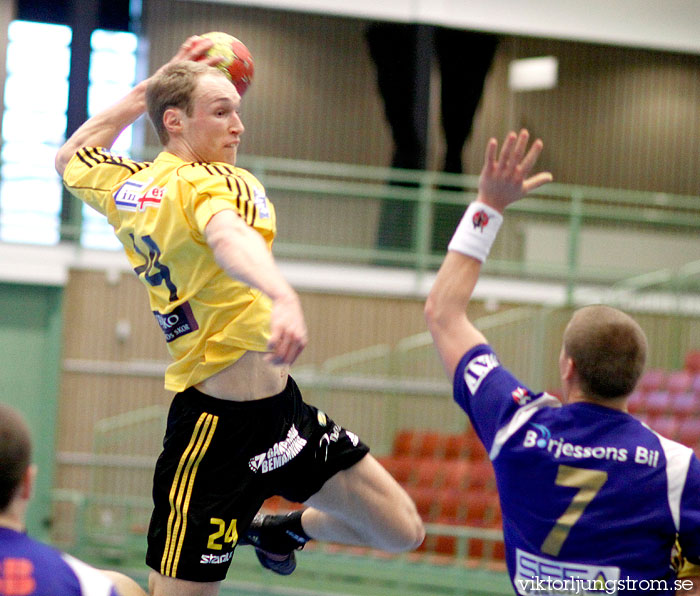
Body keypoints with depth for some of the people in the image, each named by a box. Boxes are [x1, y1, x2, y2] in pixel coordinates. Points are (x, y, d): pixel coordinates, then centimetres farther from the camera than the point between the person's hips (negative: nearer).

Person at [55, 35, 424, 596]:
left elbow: (73, 156, 29)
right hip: (219, 428, -10)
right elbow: (229, 238, -41)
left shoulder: (130, 185, 7)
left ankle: (277, 529, 38)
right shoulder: (212, 184, -17)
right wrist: (282, 295, -60)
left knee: (402, 530, 14)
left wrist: (150, 87, 25)